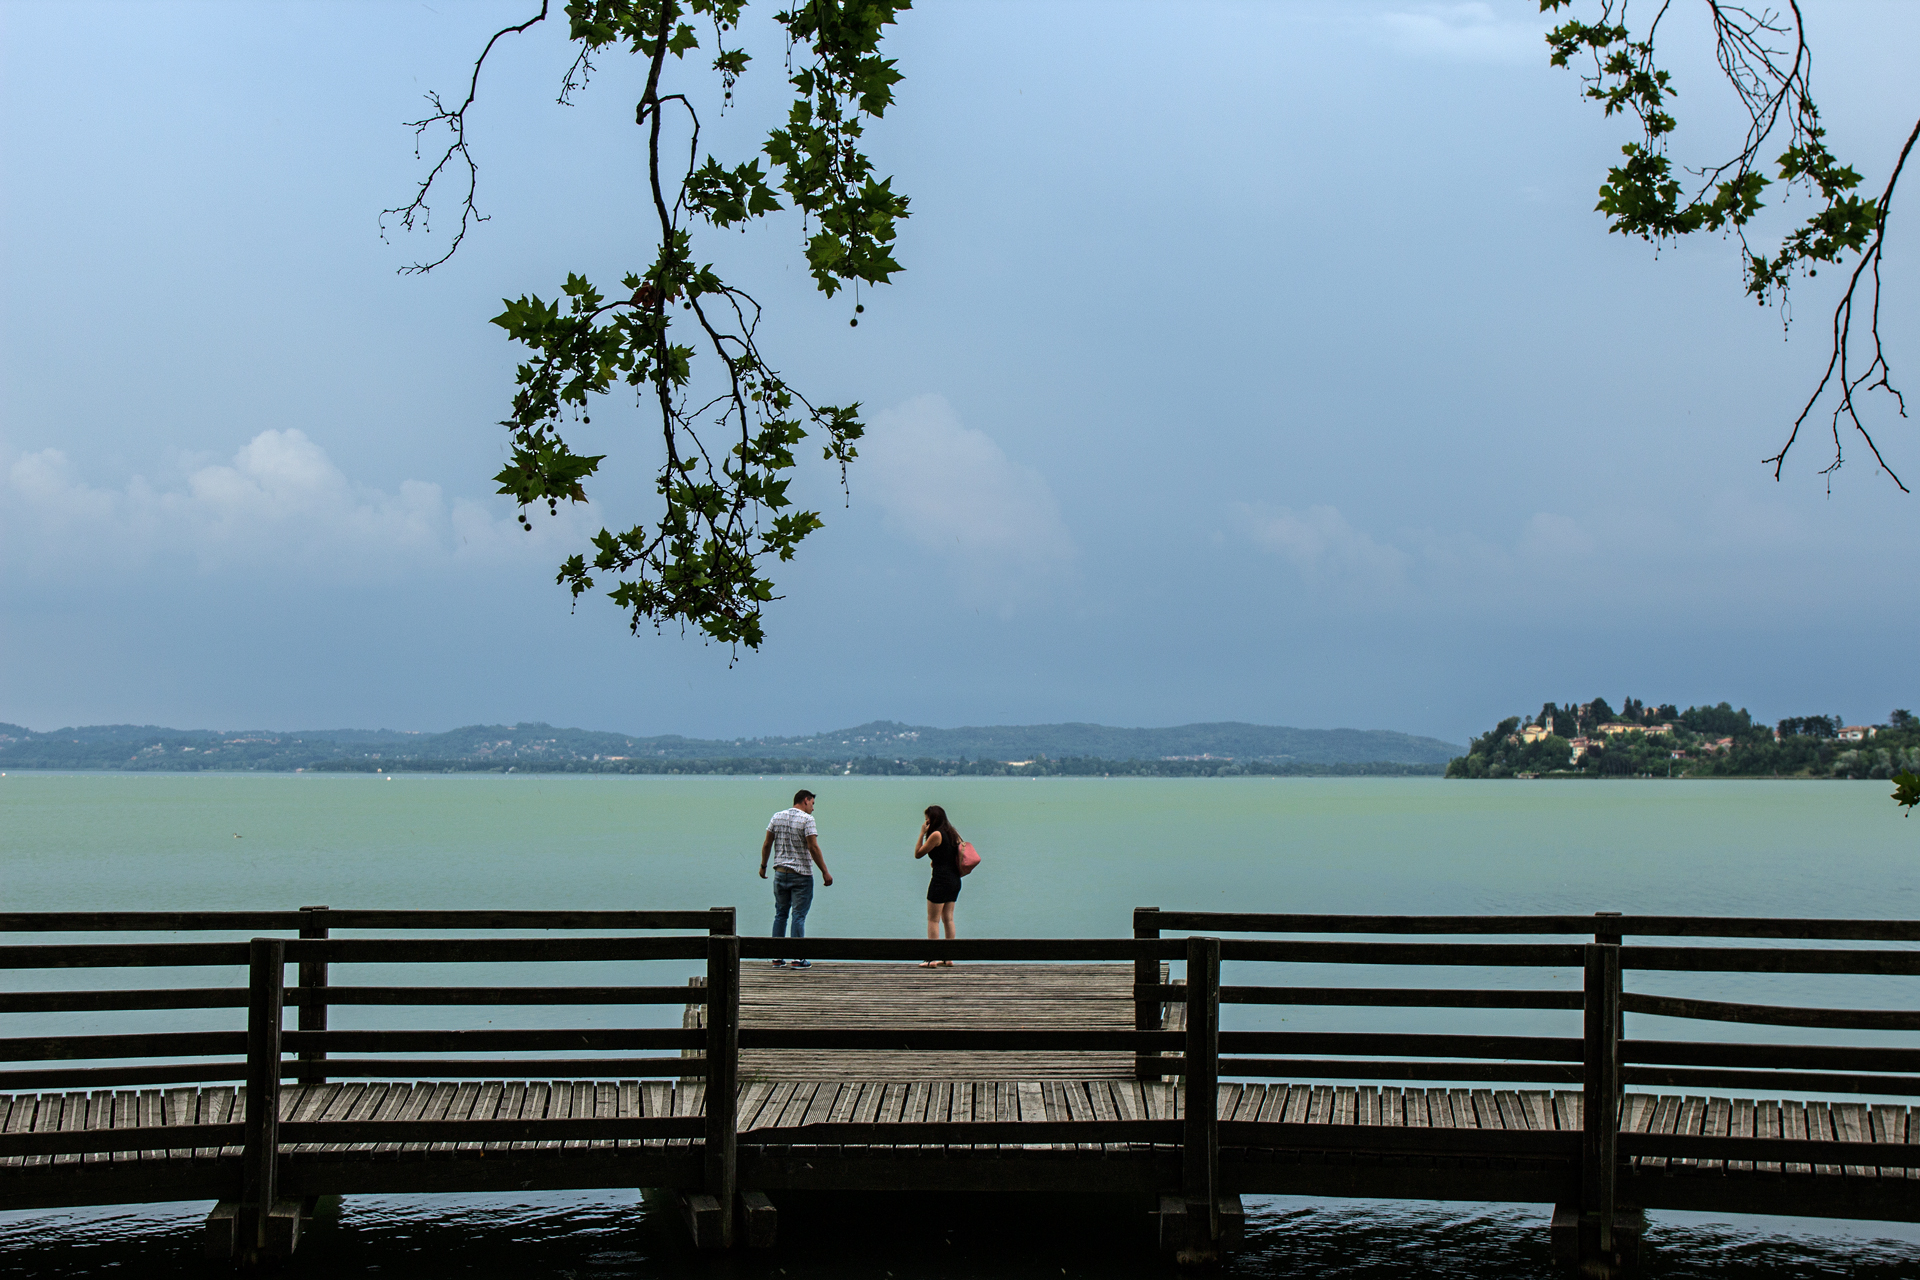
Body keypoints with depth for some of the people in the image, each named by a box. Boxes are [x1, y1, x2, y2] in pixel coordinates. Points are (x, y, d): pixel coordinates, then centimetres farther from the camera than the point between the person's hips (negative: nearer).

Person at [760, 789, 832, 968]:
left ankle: (777, 958, 11)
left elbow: (767, 844, 9)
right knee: (798, 916, -2)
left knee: (780, 914, 11)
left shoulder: (777, 817, 7)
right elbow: (813, 848, -16)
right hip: (801, 875, -5)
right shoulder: (806, 819, -11)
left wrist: (763, 866, 21)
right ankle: (797, 958, -1)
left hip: (780, 872, 5)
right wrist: (825, 872, -12)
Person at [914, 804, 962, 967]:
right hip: (955, 880, 8)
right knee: (948, 918, 11)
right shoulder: (952, 834, 12)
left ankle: (932, 958, -5)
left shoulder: (936, 835, -12)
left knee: (933, 919, -3)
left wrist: (922, 834, -2)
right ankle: (949, 958, 10)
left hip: (941, 880, -8)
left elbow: (917, 854, -6)